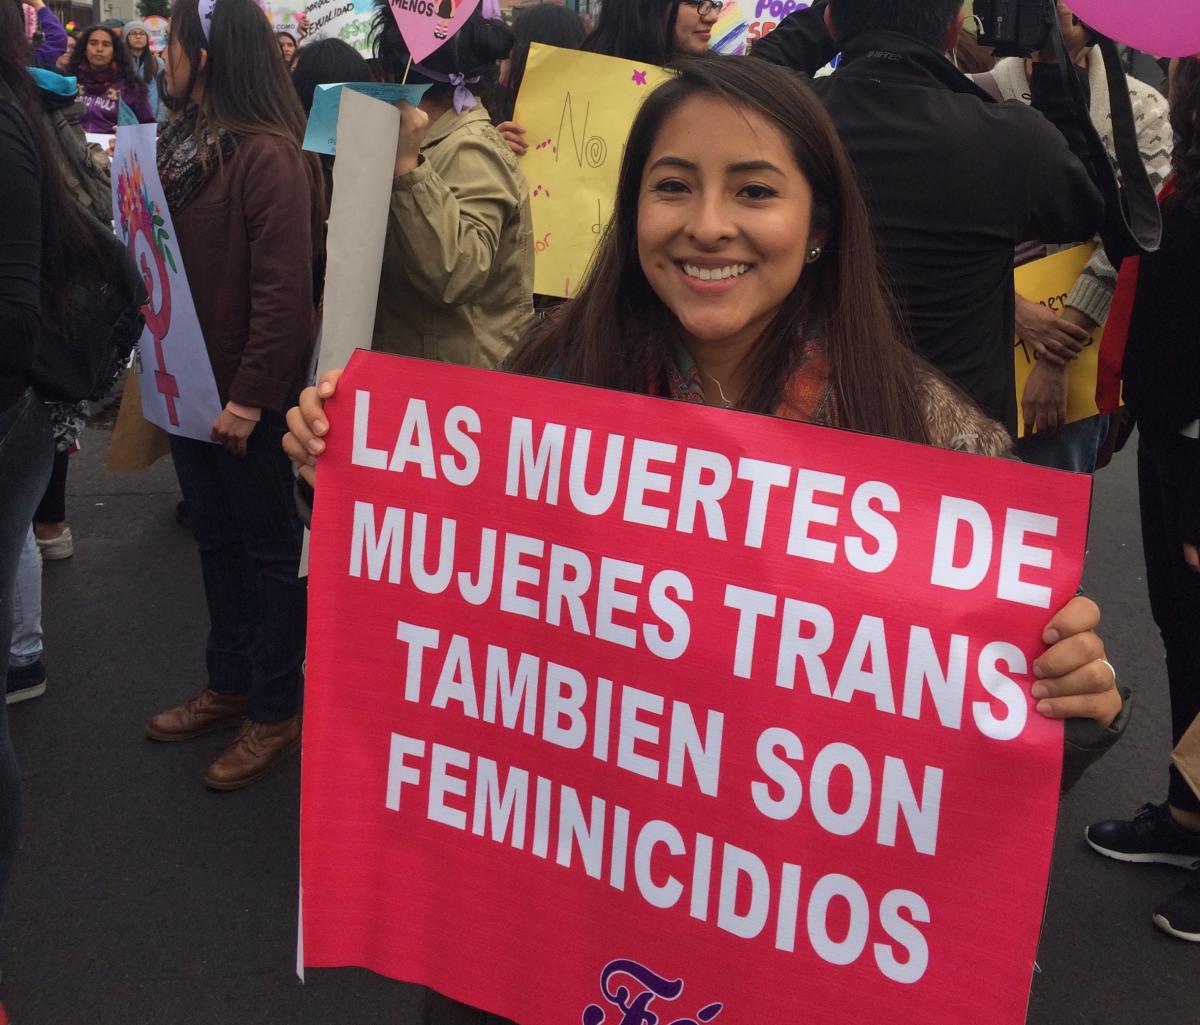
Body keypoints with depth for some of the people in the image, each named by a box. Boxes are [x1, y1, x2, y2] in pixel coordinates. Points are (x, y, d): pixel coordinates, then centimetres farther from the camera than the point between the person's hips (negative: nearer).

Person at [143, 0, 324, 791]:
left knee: (269, 548, 5)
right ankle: (229, 686, 33)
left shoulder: (269, 155, -18)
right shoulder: (184, 142, 8)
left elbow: (284, 291, -22)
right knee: (216, 541, 18)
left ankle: (275, 712, 18)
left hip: (248, 396, -8)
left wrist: (250, 398, -21)